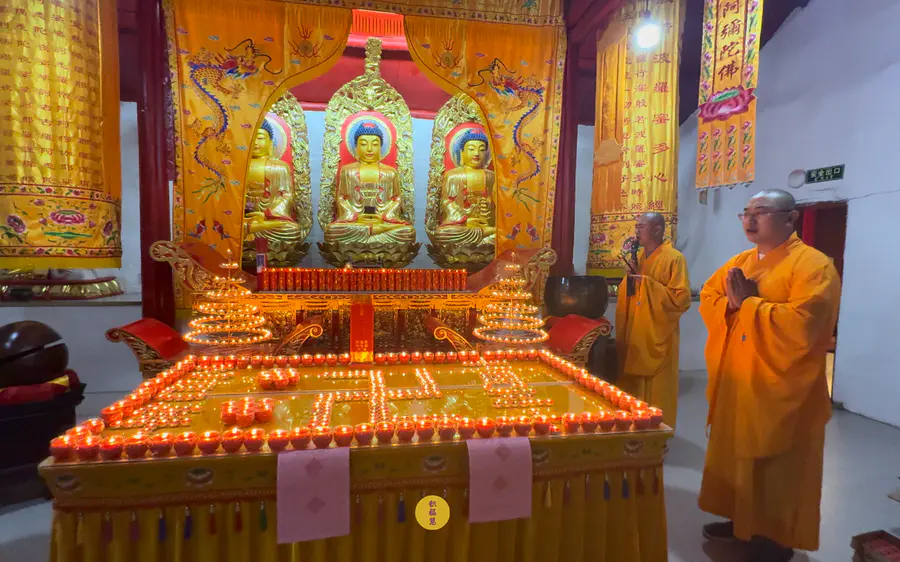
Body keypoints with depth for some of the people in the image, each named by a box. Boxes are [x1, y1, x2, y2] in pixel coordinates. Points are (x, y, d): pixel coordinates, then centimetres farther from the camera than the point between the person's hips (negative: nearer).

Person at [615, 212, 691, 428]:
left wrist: (646, 283, -19)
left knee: (656, 394, 3)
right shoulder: (638, 258, 12)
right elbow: (624, 296, 14)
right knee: (633, 392, 14)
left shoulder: (674, 258, -10)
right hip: (634, 338, 7)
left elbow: (681, 299, -19)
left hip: (657, 339, -7)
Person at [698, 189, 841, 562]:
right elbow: (707, 298, 8)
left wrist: (749, 301, -18)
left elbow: (801, 325, -27)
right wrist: (731, 301, -13)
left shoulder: (813, 265, -14)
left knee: (776, 473, 8)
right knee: (736, 459, 18)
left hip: (780, 393, -7)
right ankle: (741, 522, 36)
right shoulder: (739, 262, 9)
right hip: (735, 385, 7)